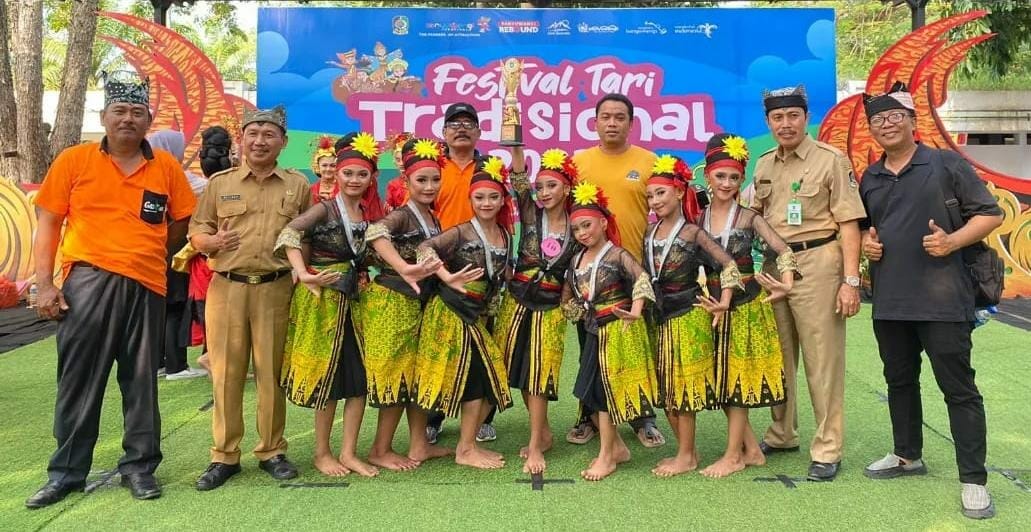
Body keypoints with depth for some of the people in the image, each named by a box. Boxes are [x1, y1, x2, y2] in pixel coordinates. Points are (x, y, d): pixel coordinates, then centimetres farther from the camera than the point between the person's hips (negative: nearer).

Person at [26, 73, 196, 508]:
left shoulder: (166, 167, 6)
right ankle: (66, 472, 17)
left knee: (141, 381, 8)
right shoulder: (73, 160, 4)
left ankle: (139, 467, 19)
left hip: (146, 286, 1)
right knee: (78, 380, 4)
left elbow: (182, 221, 14)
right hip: (88, 281, -1)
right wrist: (45, 284, -4)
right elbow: (48, 224, 3)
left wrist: (146, 255, 10)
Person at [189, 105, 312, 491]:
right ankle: (224, 455, 15)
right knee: (226, 373, 4)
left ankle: (271, 451, 18)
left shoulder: (298, 185, 9)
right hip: (226, 289, 1)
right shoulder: (219, 183, 10)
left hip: (277, 289, -1)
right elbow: (196, 233, 11)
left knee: (272, 372, 5)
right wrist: (212, 241, -10)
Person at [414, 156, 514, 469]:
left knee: (492, 378, 8)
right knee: (478, 377, -5)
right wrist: (448, 278, -37)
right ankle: (465, 451, 8)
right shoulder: (462, 232, -13)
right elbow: (425, 248, -27)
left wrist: (490, 306, 5)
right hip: (454, 313, -7)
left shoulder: (505, 234, 6)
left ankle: (469, 443, 22)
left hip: (477, 314, 7)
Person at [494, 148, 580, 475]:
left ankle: (535, 444, 3)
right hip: (518, 300, 1)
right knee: (520, 368, 7)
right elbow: (518, 180, -15)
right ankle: (543, 433, 24)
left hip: (550, 307, -1)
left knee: (539, 371, -4)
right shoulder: (530, 215, -2)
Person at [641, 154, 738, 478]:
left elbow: (729, 265, -15)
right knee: (665, 387, 11)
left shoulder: (692, 233, -11)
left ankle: (687, 456, 13)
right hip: (660, 317, 7)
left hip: (688, 316, -6)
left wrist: (723, 303, -20)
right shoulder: (650, 231, 7)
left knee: (683, 386, 0)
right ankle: (686, 451, 25)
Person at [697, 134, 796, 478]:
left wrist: (787, 282, -27)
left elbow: (783, 250, -12)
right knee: (721, 379, 8)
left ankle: (734, 455, 12)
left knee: (738, 377, 2)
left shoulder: (749, 217, -5)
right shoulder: (698, 219, 3)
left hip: (746, 305, -4)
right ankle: (751, 449, 22)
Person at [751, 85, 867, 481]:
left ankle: (827, 450, 9)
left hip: (817, 263, -6)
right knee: (777, 356, 13)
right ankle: (782, 434, 29)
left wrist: (851, 281, -13)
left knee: (822, 360, -2)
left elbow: (848, 223, -8)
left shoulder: (831, 160, -4)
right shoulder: (763, 165, 13)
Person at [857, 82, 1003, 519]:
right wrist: (865, 242, 2)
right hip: (889, 300, 6)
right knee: (899, 380, 16)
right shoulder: (870, 178, 14)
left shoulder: (946, 164, -2)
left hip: (941, 299, -5)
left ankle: (973, 480, 6)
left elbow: (991, 214, -2)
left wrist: (953, 241, -18)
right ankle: (907, 455, 33)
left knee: (958, 388, -1)